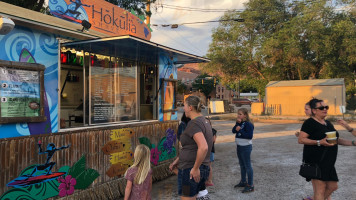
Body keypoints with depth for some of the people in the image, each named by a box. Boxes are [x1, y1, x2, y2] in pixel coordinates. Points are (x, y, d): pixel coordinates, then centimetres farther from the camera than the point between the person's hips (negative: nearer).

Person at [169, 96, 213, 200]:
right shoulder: (204, 121, 11)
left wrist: (195, 168, -23)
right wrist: (177, 160, 20)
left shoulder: (194, 124, -19)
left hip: (190, 170, -9)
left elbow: (203, 147, -33)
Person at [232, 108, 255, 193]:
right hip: (239, 146, 9)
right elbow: (233, 131, -1)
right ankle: (243, 181, 33)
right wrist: (237, 123, -13)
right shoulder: (240, 123, 9)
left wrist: (240, 130, -21)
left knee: (247, 166, -2)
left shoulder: (248, 124, -16)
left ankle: (250, 185, 6)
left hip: (246, 147, -9)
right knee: (242, 165, 19)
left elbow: (249, 136, -23)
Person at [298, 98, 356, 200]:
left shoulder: (327, 123, 16)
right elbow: (301, 139, -18)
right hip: (315, 161, -9)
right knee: (321, 187, -7)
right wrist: (319, 142, -26)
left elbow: (336, 139, 24)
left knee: (333, 186, 13)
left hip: (327, 161, 9)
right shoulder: (310, 123, -11)